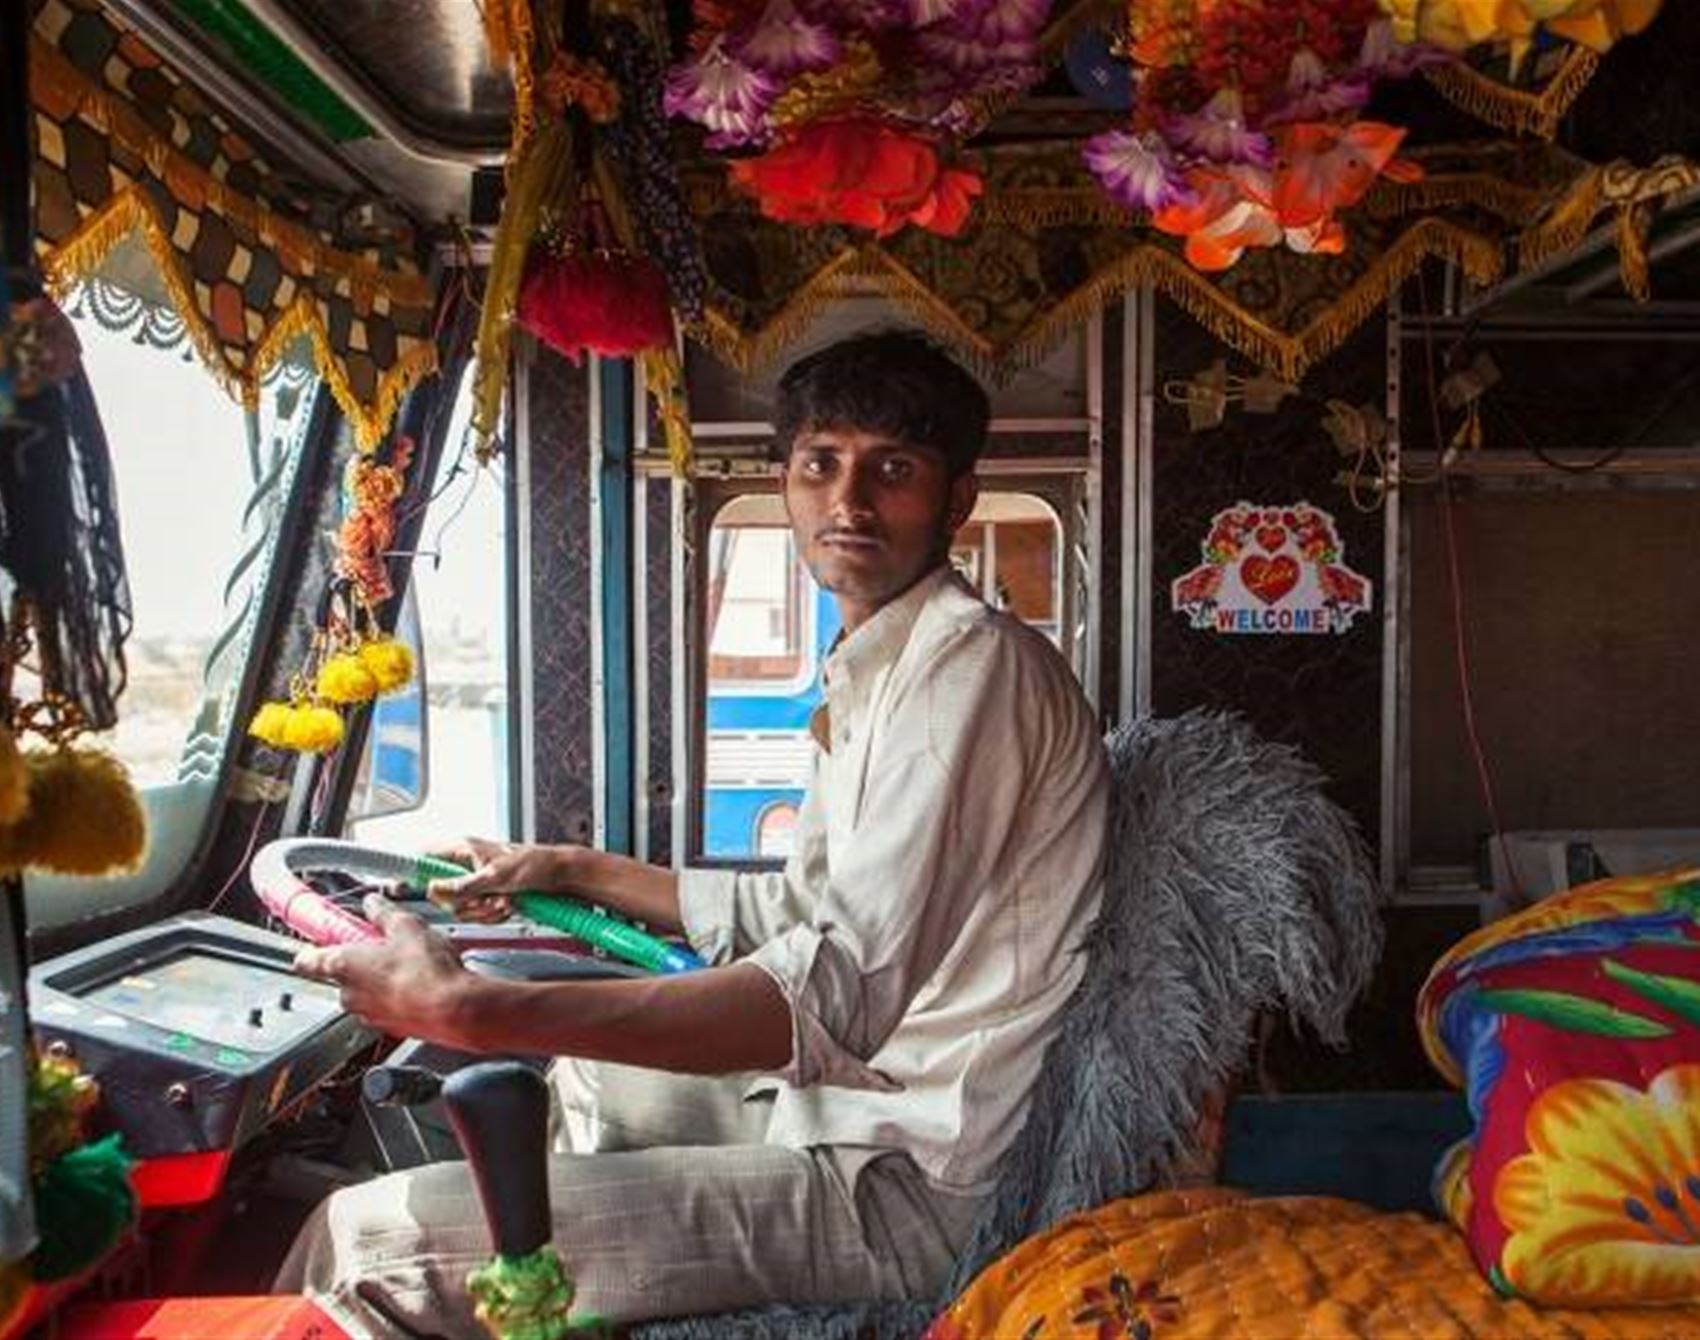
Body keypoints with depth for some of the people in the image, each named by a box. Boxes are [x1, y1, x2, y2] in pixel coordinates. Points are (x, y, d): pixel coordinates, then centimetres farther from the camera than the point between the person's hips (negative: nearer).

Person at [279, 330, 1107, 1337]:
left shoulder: (974, 661, -20)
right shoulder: (878, 677, 13)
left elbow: (842, 992, -28)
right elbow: (800, 912, 21)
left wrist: (471, 1011, -31)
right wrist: (580, 871, 22)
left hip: (912, 1188, -10)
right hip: (862, 1105, 10)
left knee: (370, 1238, -11)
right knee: (592, 1070, 30)